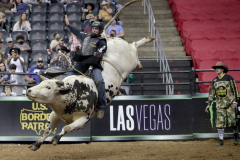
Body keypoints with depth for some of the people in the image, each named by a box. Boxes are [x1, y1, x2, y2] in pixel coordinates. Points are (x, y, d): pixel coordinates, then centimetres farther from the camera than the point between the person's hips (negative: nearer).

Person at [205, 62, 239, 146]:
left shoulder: (229, 78, -4)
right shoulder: (214, 81, 9)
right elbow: (211, 93, 14)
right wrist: (209, 104, 10)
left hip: (229, 103, -4)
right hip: (220, 103, 4)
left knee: (231, 121, -6)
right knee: (220, 122, -4)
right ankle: (221, 140, 0)